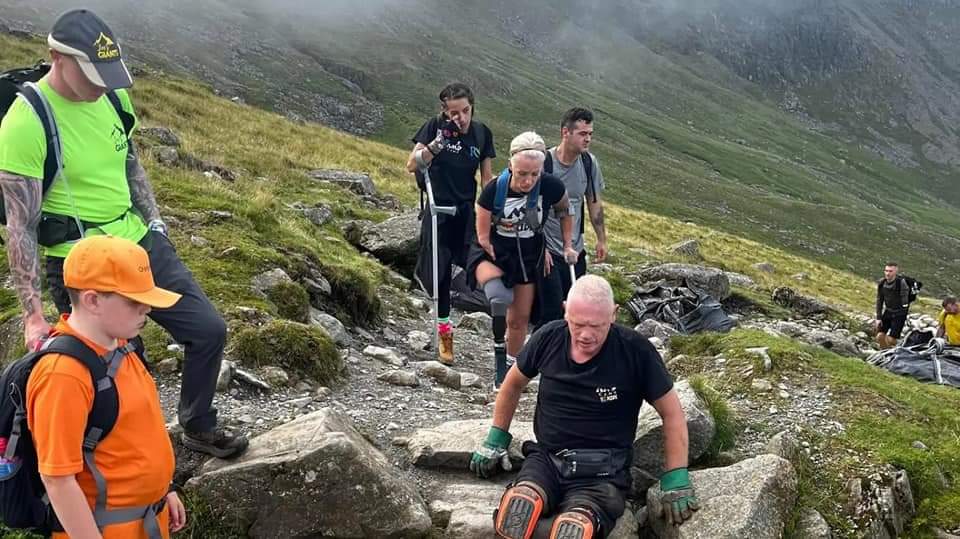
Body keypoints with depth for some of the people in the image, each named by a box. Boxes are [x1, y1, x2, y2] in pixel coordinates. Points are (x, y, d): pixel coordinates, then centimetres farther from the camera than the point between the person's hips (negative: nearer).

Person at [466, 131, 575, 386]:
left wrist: (568, 246, 5)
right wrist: (500, 263, -14)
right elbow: (483, 237, -13)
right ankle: (499, 349, -13)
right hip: (492, 251, -2)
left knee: (519, 318, 9)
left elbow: (564, 210, 4)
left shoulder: (551, 187, -20)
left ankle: (510, 368, 31)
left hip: (528, 255, 3)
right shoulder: (494, 190, -24)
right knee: (499, 297, -34)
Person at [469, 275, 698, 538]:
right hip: (546, 458, 2)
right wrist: (495, 440, 21)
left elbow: (672, 413, 2)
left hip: (603, 471, -2)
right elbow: (514, 384, 19)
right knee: (518, 505, -33)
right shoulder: (549, 338, 0)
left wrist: (676, 480, 0)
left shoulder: (636, 351, -8)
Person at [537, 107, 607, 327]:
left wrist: (601, 239, 13)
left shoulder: (589, 162, 1)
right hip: (547, 252, -6)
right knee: (552, 312, -9)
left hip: (576, 251, 6)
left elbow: (594, 203, 13)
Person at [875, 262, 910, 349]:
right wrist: (878, 318, 4)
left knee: (890, 339, -12)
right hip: (888, 312, 5)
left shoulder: (901, 283, -21)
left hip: (899, 313, -5)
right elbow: (879, 301, 7)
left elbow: (904, 303, -18)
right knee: (880, 336, -3)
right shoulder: (881, 283, -3)